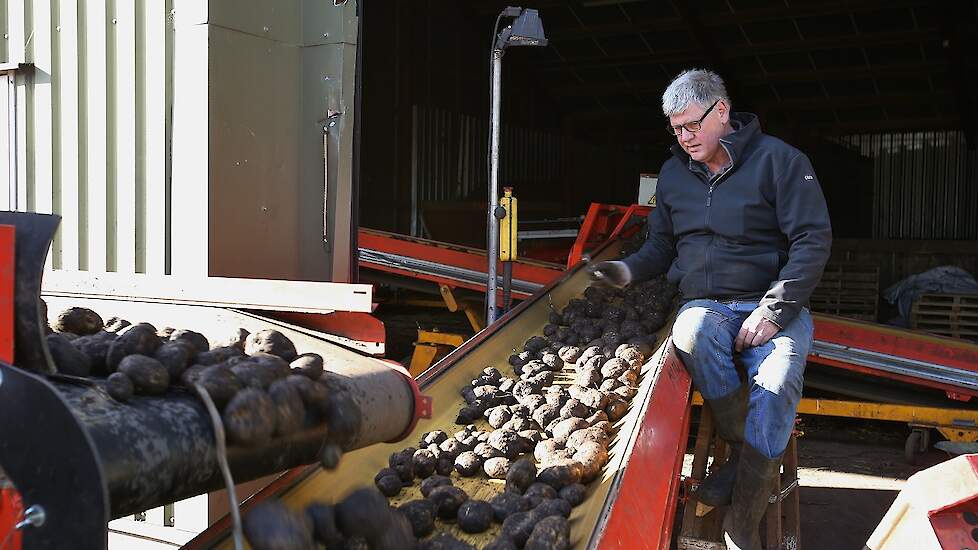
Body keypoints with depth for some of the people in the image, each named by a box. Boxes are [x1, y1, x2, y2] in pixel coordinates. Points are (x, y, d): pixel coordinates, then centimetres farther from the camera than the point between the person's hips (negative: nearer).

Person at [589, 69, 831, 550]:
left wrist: (773, 311, -16)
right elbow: (662, 245, 22)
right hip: (705, 304, 3)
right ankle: (744, 450, -17)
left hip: (774, 305, -3)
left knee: (775, 387, -32)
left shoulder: (777, 159, -3)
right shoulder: (673, 173, 13)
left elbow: (813, 240, -7)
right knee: (692, 335, -35)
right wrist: (628, 270, 0)